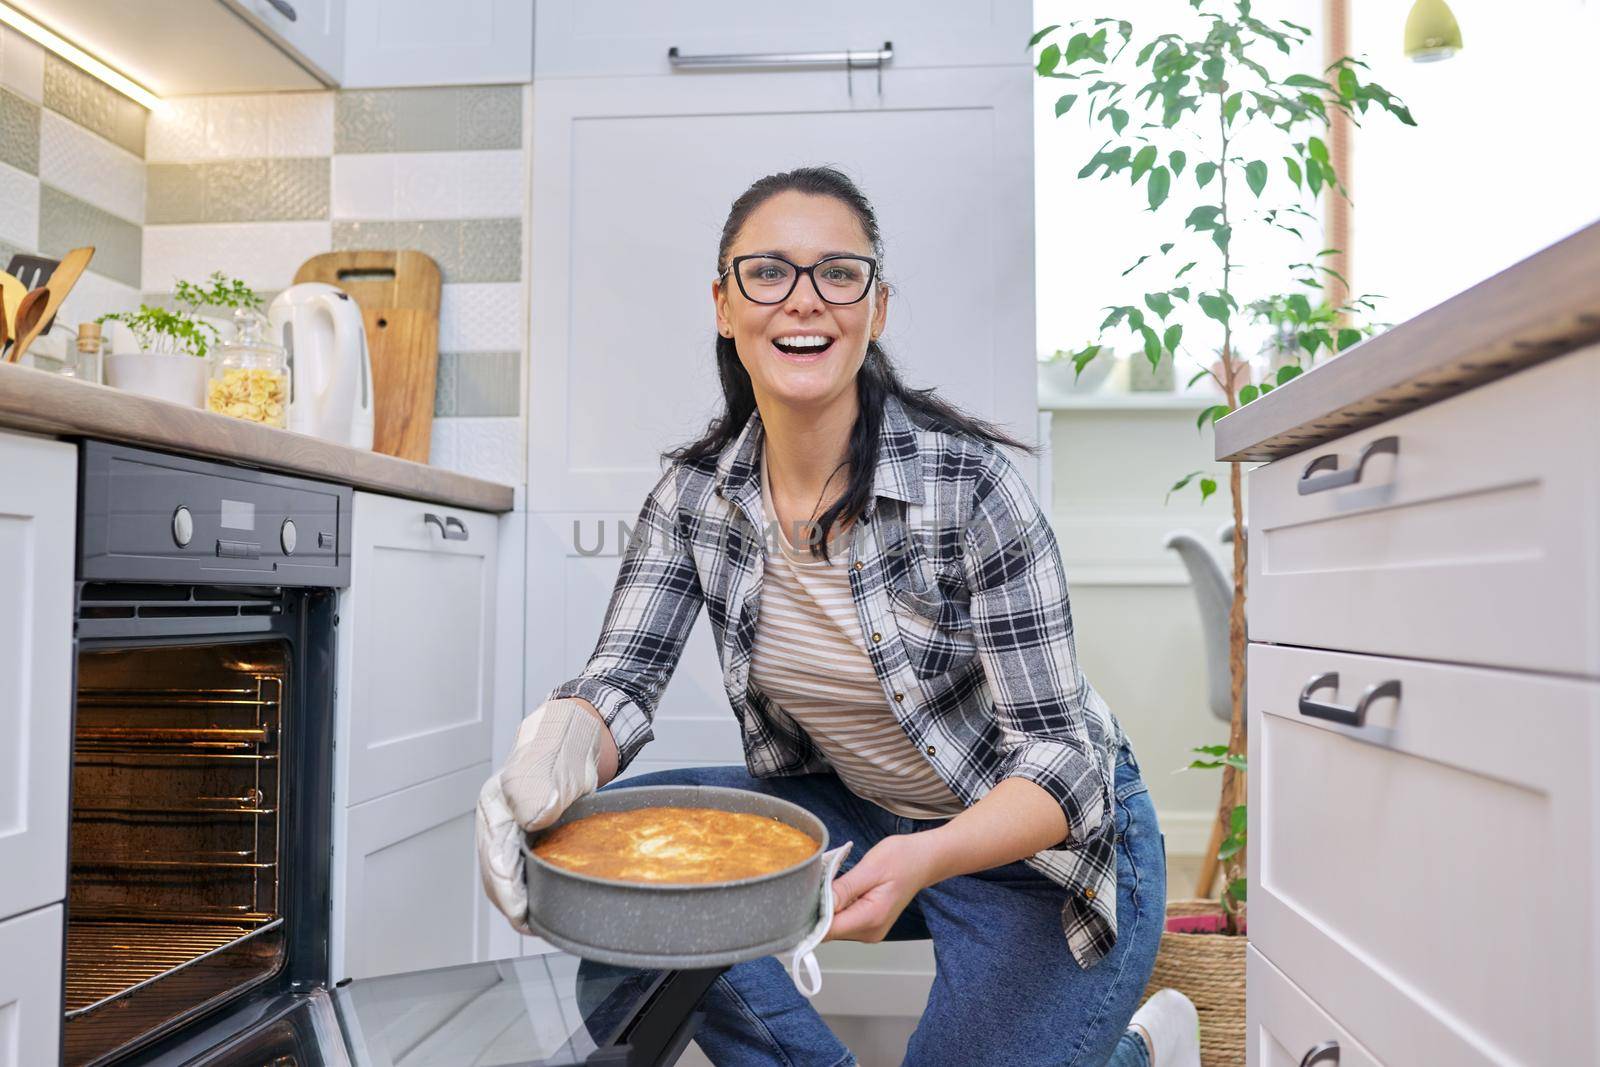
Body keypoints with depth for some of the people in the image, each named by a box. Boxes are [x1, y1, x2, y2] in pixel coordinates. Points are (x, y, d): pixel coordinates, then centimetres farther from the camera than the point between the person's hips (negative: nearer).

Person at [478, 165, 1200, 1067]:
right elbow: (622, 679, -12)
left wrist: (923, 862, -40)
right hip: (863, 815, 4)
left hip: (1045, 837, -3)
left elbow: (1061, 752, -21)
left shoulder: (969, 482, -23)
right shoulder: (694, 496, -8)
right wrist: (553, 758, -36)